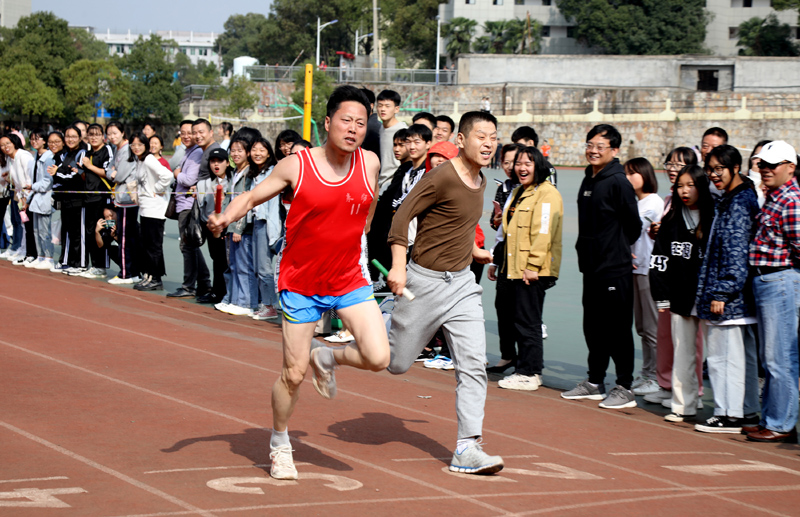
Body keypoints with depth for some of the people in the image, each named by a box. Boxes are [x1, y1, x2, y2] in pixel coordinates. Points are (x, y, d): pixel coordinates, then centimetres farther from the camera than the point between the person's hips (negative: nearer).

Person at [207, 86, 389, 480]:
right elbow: (252, 197, -3)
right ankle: (279, 444, 28)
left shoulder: (370, 163, -4)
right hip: (301, 283, -3)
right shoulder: (296, 166, -12)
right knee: (294, 374, 3)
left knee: (378, 358, -15)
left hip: (349, 280, 3)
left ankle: (327, 359, 18)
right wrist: (226, 217, -22)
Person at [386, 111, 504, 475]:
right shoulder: (442, 177, -16)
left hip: (462, 283, 7)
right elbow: (403, 216, -19)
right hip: (426, 280, -7)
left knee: (473, 365, -6)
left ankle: (467, 449, -6)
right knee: (396, 363, 4)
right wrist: (398, 266, -27)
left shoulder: (480, 182, 9)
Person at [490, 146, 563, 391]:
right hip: (514, 268, 10)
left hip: (533, 271, -10)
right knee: (517, 320, 11)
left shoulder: (546, 193, -10)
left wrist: (533, 265, -22)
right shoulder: (519, 192, 21)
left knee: (527, 321, -7)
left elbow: (543, 232, -18)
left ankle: (529, 374, -3)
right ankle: (525, 369, 18)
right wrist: (497, 261, 25)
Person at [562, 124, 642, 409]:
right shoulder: (588, 180, 12)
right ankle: (595, 382, 24)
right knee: (593, 326, 14)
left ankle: (625, 388, 2)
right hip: (591, 267, 8)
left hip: (615, 269, -8)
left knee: (618, 329, -3)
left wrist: (617, 248, 1)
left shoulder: (618, 182, -13)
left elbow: (633, 225, -10)